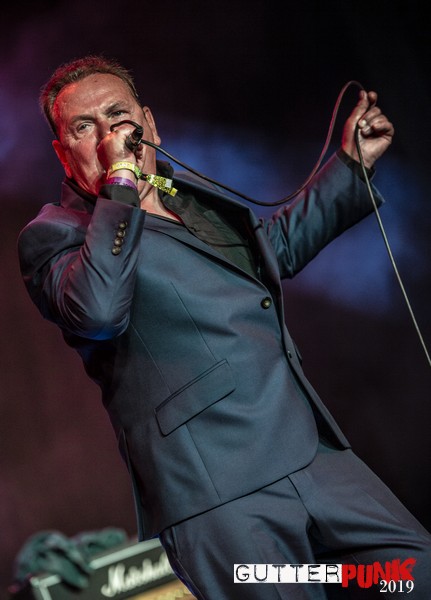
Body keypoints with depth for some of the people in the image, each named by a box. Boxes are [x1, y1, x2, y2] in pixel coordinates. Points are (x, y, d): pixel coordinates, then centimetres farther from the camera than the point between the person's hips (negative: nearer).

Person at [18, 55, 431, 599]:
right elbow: (98, 311, -23)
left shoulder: (192, 195, 21)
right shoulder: (54, 233, -1)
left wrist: (350, 162, 37)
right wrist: (121, 185, -17)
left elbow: (275, 244, 40)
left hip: (319, 458, 7)